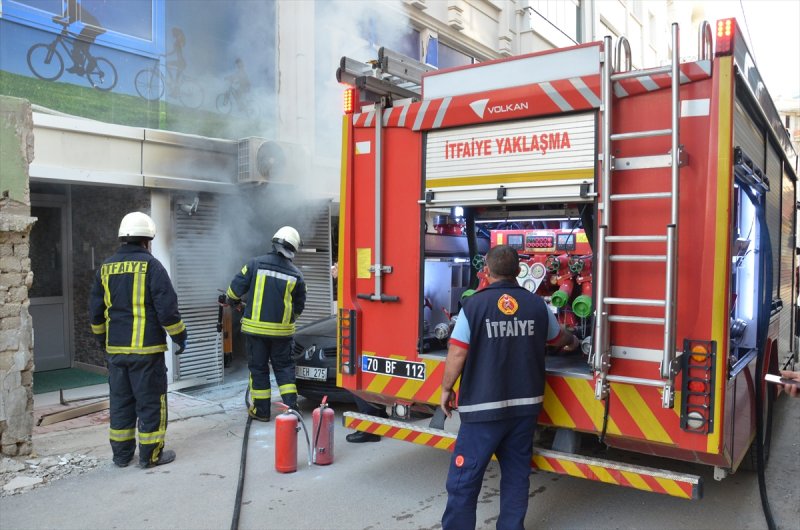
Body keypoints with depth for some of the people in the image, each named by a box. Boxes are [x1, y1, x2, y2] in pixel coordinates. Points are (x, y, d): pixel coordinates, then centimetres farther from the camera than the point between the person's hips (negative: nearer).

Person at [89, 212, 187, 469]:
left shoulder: (106, 268, 9)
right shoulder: (151, 265, -10)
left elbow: (96, 311, 14)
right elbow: (167, 308, -13)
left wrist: (104, 341, 25)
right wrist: (180, 337, -2)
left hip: (115, 349, 6)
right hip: (146, 349, -6)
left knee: (120, 401, 14)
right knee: (151, 401, 3)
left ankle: (121, 453, 22)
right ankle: (151, 454, 9)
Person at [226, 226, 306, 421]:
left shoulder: (256, 264, -6)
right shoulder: (296, 274, 1)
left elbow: (235, 287, -2)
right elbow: (299, 306, 9)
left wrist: (233, 301, 21)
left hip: (255, 328, -1)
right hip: (282, 330, 1)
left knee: (258, 368, 10)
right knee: (284, 367, 14)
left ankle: (261, 410, 17)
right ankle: (291, 406, 8)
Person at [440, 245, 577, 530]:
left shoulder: (475, 304, -11)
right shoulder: (537, 304, 2)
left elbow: (457, 354, -14)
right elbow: (560, 337, 21)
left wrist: (446, 389, 2)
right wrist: (574, 342, 44)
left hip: (484, 407, -4)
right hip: (525, 405, 5)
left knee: (464, 478, 5)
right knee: (517, 474, 18)